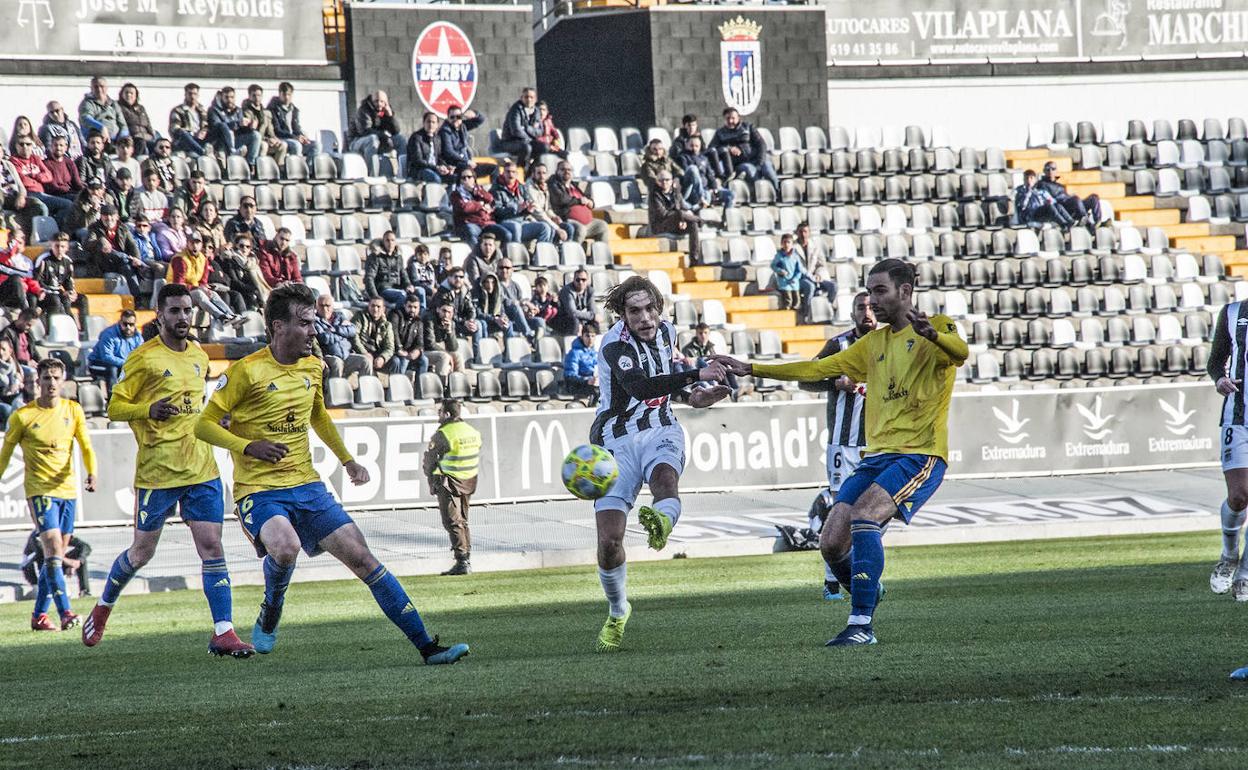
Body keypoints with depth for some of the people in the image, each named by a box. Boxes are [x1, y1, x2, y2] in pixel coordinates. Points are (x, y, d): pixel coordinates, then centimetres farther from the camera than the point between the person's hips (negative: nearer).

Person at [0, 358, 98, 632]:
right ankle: (65, 613, -25)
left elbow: (86, 447, 1)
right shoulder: (22, 416, -6)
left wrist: (91, 473, -17)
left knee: (55, 555, 9)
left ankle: (39, 616, 19)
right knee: (53, 550, -19)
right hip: (40, 490, -5)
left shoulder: (73, 411, 4)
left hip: (68, 489, 5)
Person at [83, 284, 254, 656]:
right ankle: (103, 608, 31)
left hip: (201, 468, 5)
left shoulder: (199, 356, 13)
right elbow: (114, 407, -6)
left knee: (212, 547, -5)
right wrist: (149, 410, -23)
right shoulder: (143, 359, -7)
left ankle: (223, 633, -7)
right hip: (156, 470, -4)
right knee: (142, 551, 6)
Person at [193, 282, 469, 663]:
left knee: (362, 558, -3)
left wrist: (347, 460, 23)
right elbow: (204, 425, -8)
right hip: (259, 490, -6)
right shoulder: (246, 371, -11)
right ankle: (268, 617, -4)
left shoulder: (312, 367, 9)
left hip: (306, 486, 6)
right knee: (285, 547, -36)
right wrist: (248, 446, -22)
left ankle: (427, 647, -2)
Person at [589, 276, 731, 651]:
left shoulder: (666, 331, 6)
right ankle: (617, 612, 18)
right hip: (617, 440, -3)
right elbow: (638, 386, -35)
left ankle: (661, 522, -70)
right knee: (609, 542, -6)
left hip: (662, 432, 3)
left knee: (665, 479, -36)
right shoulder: (615, 345, -15)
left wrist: (690, 396, 12)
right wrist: (697, 376, -40)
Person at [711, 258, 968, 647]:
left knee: (863, 515, -29)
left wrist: (930, 334, -47)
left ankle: (862, 625, -27)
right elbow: (817, 369, 23)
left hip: (920, 456, -7)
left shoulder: (936, 327, -2)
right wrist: (751, 369, 18)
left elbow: (959, 352, -24)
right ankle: (868, 599, 23)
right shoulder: (874, 343, 21)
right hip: (877, 455, 7)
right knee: (832, 544, -5)